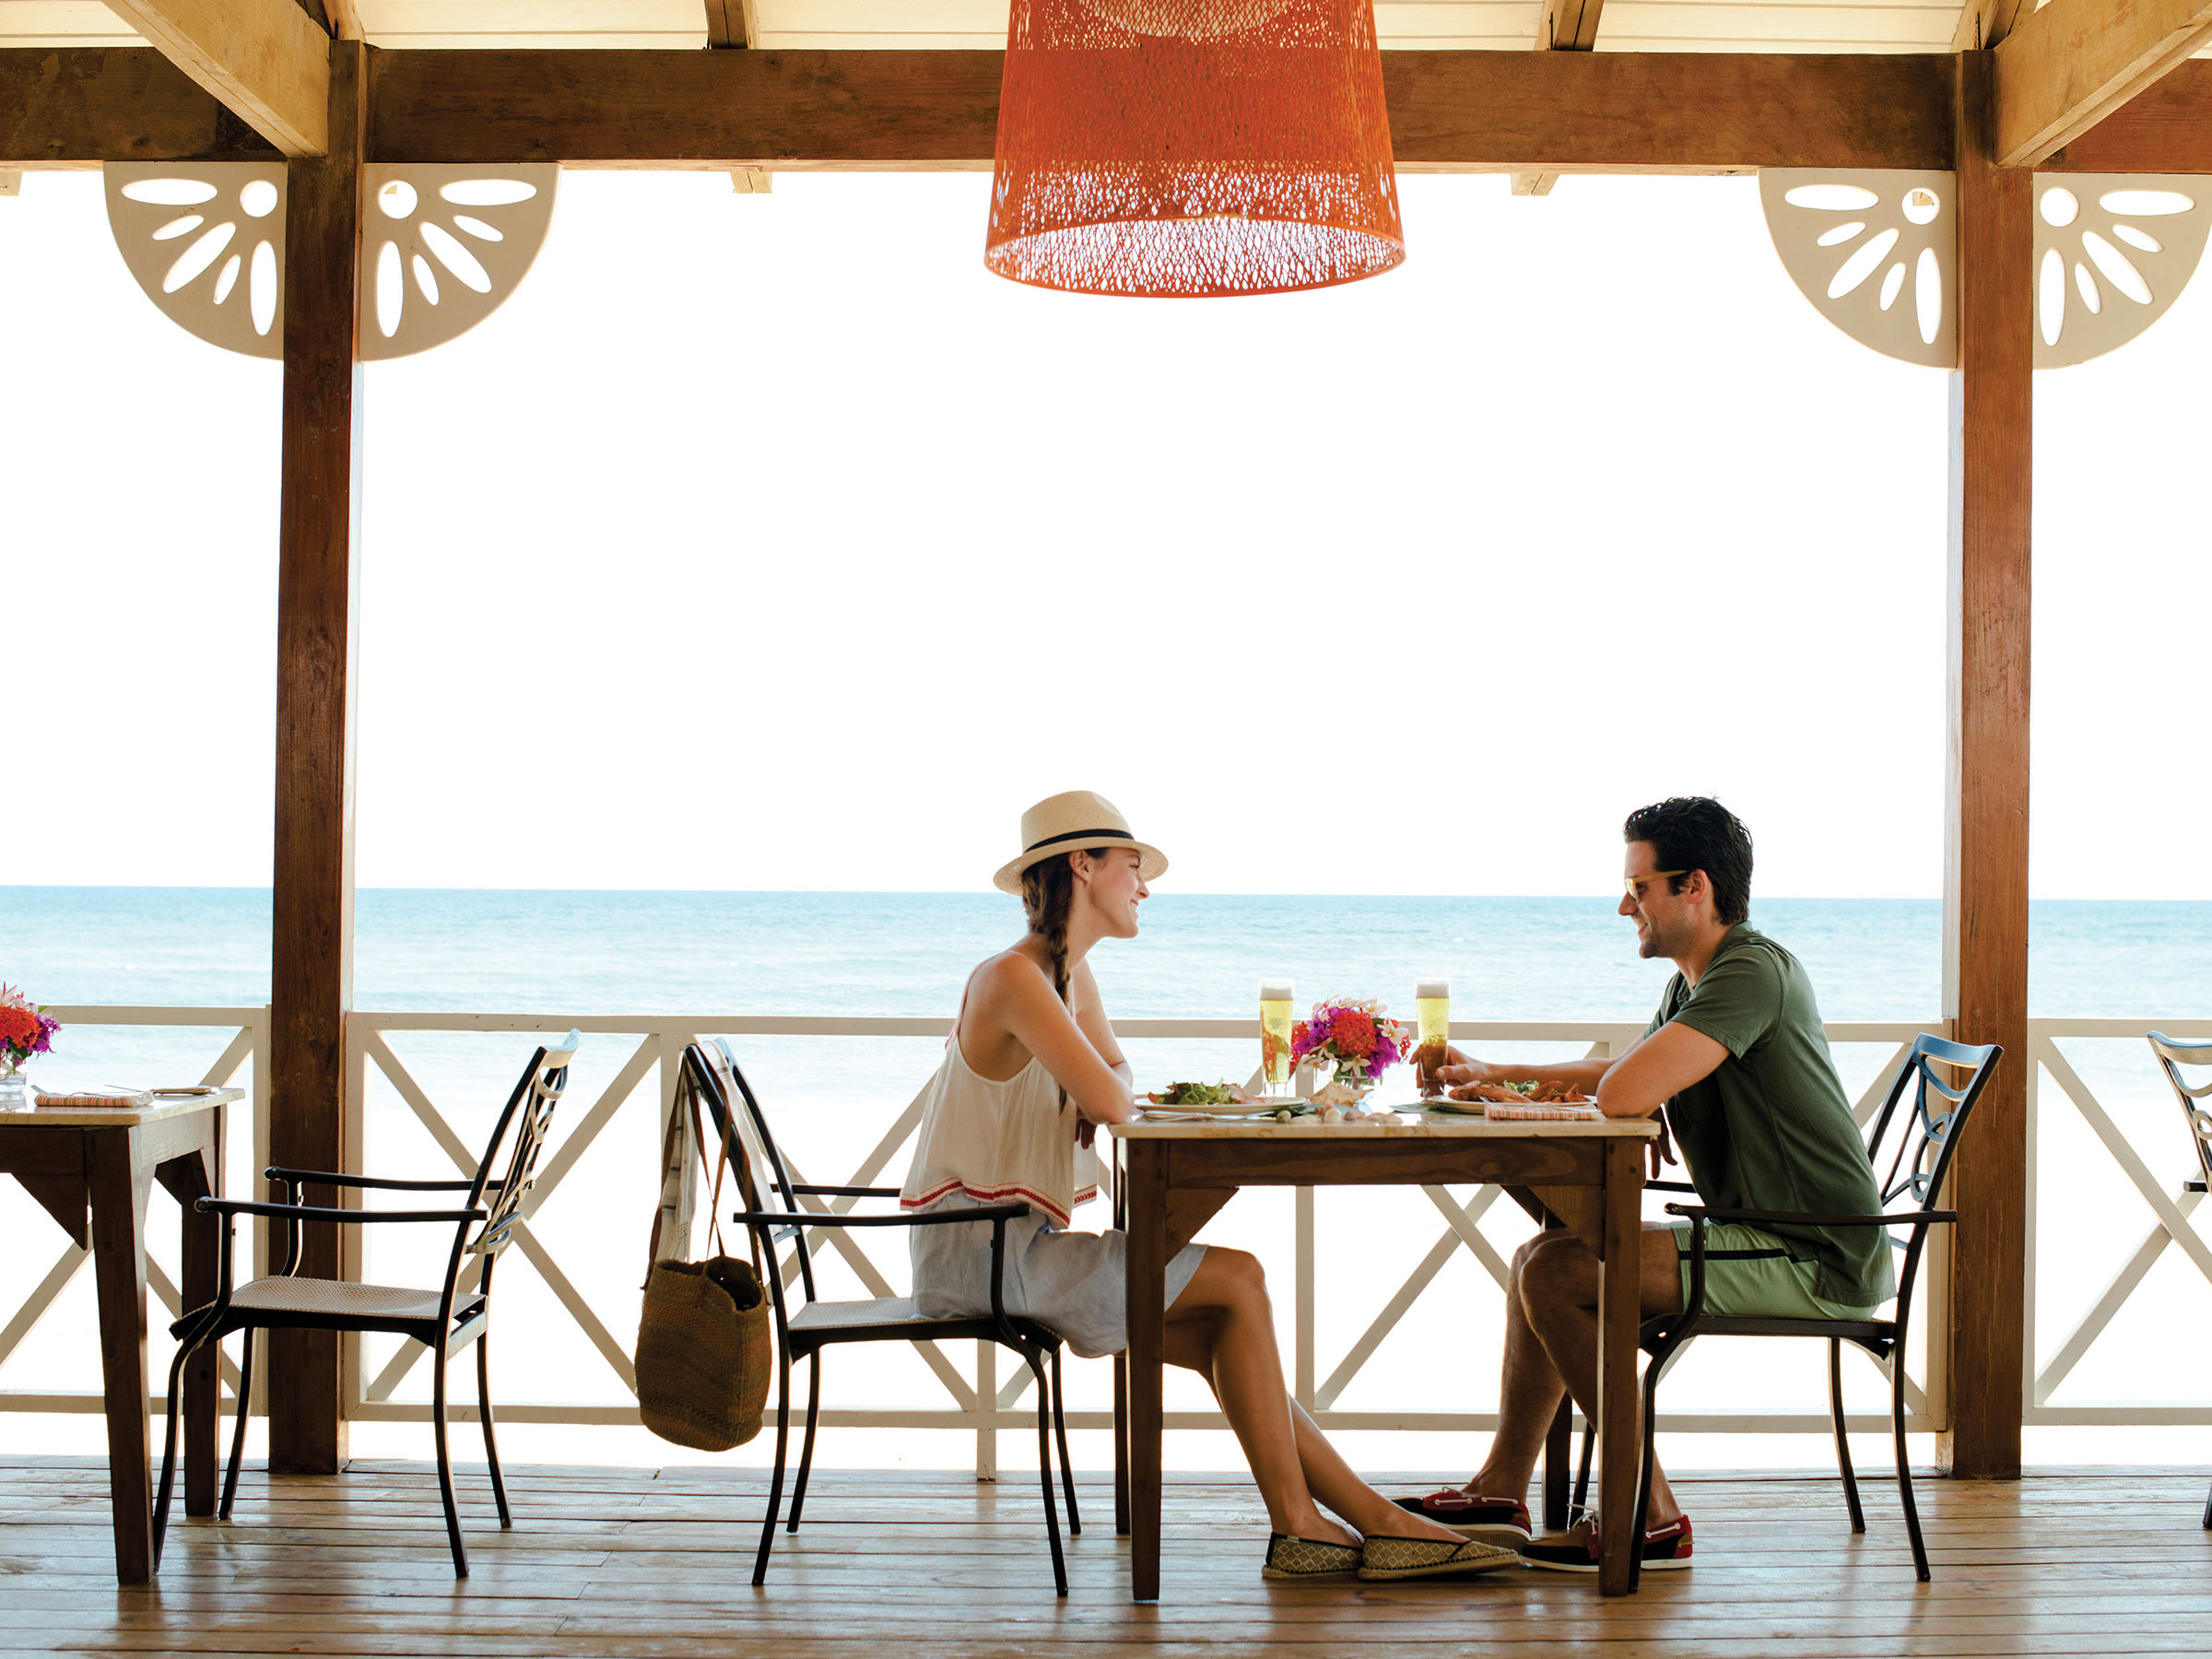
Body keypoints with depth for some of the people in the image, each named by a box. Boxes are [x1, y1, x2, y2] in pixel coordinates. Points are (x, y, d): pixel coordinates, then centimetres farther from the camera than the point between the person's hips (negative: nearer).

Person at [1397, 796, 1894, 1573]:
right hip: (1767, 1242, 10)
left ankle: (1648, 1517, -10)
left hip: (1814, 1262, -10)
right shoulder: (1695, 980, 13)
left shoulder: (1753, 971, -19)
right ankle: (1501, 1492, 15)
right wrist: (1497, 1075, 24)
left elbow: (1624, 1095, -29)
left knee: (1558, 1273, -18)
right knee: (1539, 1259, 13)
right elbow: (1629, 1077, 31)